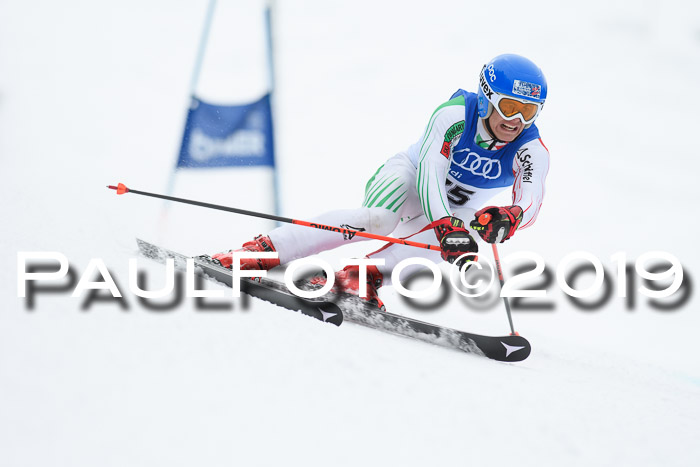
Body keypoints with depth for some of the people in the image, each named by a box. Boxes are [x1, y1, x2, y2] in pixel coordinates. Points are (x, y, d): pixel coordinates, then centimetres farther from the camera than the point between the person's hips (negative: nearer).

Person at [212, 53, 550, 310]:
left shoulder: (532, 152, -20)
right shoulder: (453, 116, -26)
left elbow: (530, 203, -35)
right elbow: (430, 174, -38)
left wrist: (509, 218, -60)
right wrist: (447, 227, -54)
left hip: (455, 214, 3)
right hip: (411, 176, -3)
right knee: (379, 218, -37)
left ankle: (364, 274, -40)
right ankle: (265, 250, -38)